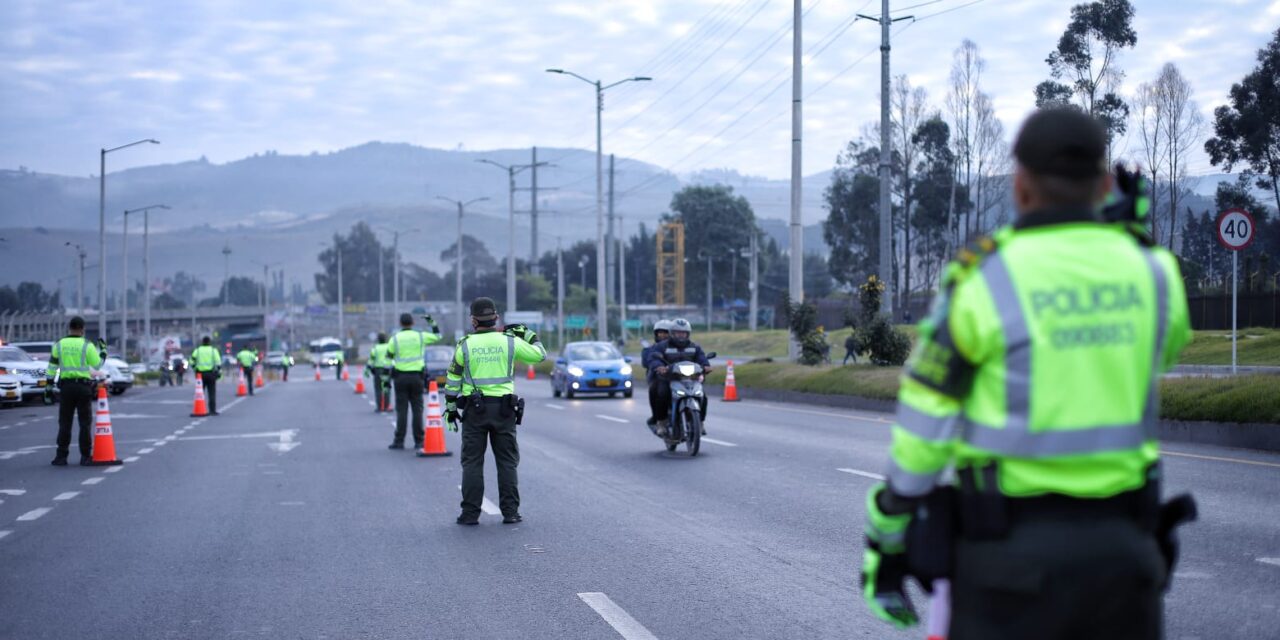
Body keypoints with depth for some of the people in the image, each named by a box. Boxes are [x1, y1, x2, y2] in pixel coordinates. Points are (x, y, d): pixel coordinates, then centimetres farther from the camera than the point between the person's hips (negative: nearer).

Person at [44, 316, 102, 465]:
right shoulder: (87, 346, -4)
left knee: (64, 423, 6)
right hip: (83, 386, -2)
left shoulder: (59, 345, 4)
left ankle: (61, 457, 4)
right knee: (85, 423, 5)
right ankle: (85, 457, 4)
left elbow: (52, 366, 4)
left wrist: (49, 384, 8)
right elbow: (97, 365, 0)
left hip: (66, 386, 2)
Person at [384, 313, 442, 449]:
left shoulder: (395, 339, -3)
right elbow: (437, 336, 15)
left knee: (401, 410, 1)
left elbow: (389, 355, 2)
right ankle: (418, 441, 3)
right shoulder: (420, 336, 0)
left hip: (400, 376, -1)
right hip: (416, 376, 1)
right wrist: (431, 322, 21)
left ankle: (399, 441, 0)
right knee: (417, 409, 4)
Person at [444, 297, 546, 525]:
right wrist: (528, 334, 26)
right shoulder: (510, 342, -1)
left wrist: (450, 407, 10)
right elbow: (539, 354, 10)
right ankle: (510, 512, 5)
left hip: (474, 408, -1)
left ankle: (470, 513, 2)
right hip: (504, 409, 1)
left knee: (472, 462, 4)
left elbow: (453, 380, 1)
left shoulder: (465, 345, -2)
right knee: (507, 462, 7)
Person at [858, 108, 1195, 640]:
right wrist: (1133, 241, 23)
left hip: (1012, 546, -4)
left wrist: (885, 543, 3)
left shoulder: (984, 279, -11)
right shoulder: (1150, 272, 1)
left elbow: (921, 430, -7)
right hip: (1121, 545, 4)